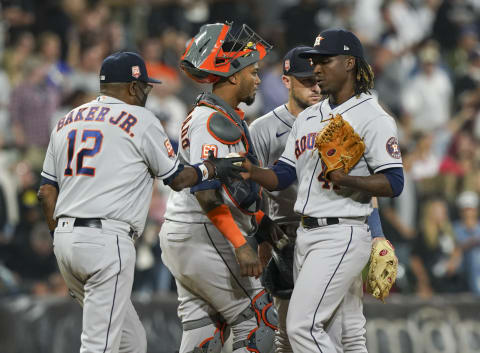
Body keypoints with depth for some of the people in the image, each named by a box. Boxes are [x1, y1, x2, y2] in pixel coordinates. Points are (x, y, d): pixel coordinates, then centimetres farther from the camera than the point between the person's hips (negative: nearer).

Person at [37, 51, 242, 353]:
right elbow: (178, 179, 6)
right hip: (107, 240, -8)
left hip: (64, 239, 8)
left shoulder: (66, 122, 17)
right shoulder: (141, 120, -1)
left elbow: (47, 191, 15)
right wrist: (213, 169, 23)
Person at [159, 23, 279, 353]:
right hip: (205, 239, -10)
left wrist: (262, 219, 21)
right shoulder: (216, 120, -15)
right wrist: (241, 245, -27)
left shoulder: (201, 115, 18)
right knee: (258, 324, -5)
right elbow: (206, 191, -24)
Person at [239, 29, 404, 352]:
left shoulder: (372, 117, -6)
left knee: (302, 326, -18)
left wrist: (347, 180, -28)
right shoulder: (307, 118, 19)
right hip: (305, 234, 8)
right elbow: (283, 176, 14)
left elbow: (393, 183, -13)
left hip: (342, 234, -8)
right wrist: (251, 172, -6)